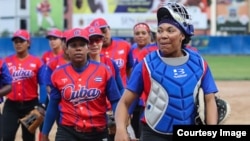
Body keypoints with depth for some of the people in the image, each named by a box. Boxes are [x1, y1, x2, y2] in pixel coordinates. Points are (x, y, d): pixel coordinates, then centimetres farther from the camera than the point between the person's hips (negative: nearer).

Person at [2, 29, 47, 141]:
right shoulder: (6, 61, 3)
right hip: (11, 105, 1)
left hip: (30, 105, -1)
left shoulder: (37, 62, -5)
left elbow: (43, 84, -5)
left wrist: (41, 105, -12)